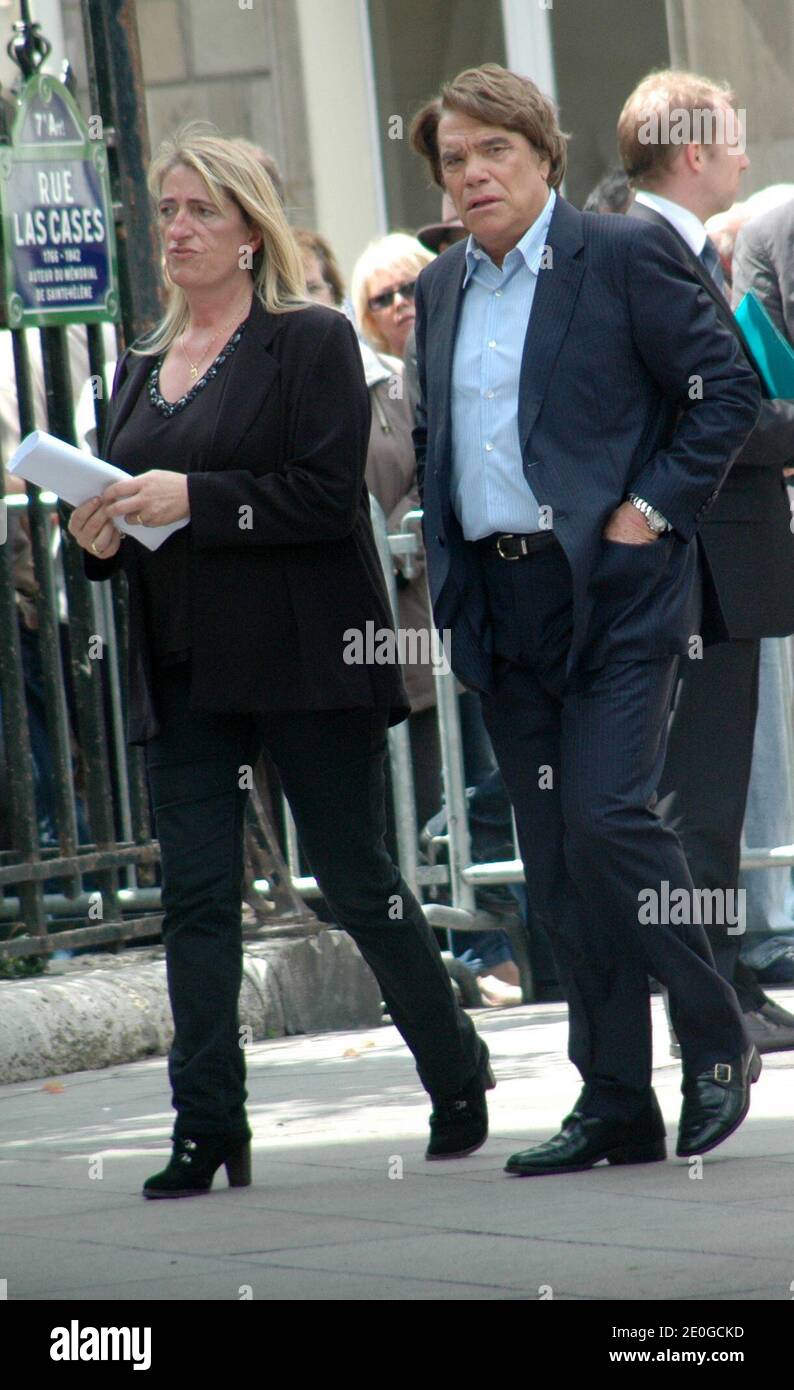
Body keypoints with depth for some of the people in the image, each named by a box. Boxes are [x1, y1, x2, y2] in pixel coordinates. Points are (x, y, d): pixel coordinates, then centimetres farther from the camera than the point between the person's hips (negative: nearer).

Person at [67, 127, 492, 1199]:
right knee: (196, 896, -1)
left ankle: (461, 1083, 17)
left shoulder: (311, 342, -4)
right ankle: (208, 1129, 0)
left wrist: (194, 500, -21)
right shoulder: (144, 367, 16)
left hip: (301, 662, -5)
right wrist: (100, 539, -2)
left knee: (356, 877, 1)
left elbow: (326, 498, -14)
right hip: (184, 669, 5)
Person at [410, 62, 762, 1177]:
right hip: (500, 604, 6)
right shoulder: (442, 290, 15)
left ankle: (717, 1042, 2)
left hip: (613, 587, -6)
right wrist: (444, 556, 10)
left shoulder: (623, 256, -4)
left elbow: (727, 389, -6)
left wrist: (654, 511, -11)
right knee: (556, 864, 5)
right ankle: (615, 1107, 9)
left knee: (607, 818, -17)